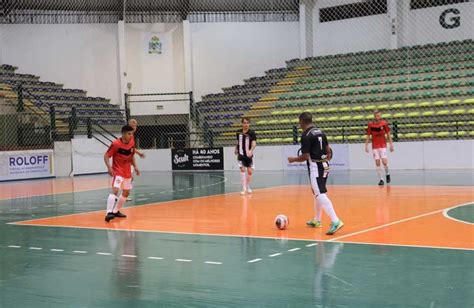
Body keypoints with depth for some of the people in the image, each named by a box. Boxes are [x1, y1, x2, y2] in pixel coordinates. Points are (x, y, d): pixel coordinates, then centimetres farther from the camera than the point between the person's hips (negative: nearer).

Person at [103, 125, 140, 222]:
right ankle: (109, 213, -29)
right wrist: (109, 167, -30)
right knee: (115, 190, -25)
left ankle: (116, 211, 31)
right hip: (117, 171, -7)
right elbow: (106, 156, -16)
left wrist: (135, 167, 5)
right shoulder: (116, 144, -20)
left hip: (127, 172, 7)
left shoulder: (132, 143, -1)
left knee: (126, 192, 15)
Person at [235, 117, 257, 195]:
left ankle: (248, 187, 26)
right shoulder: (239, 132, 1)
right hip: (241, 154, 1)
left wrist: (251, 150, -39)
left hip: (249, 155, -1)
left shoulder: (251, 133, -10)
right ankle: (244, 189, -9)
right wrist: (236, 150, 20)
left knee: (250, 171, 1)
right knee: (242, 169, -13)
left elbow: (254, 143, -23)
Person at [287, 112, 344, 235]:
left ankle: (335, 221, -26)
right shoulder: (320, 132, 12)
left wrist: (293, 159, 1)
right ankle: (317, 220, 35)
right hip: (324, 166, 9)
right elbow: (329, 151, 14)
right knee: (317, 193, 22)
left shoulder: (306, 136, -13)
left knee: (321, 195, -14)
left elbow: (305, 156, -15)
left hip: (315, 167, -9)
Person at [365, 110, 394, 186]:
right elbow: (368, 136, 6)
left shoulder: (384, 123, -3)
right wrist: (366, 145, 2)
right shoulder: (370, 124, -1)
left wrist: (391, 144, 2)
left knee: (384, 162, -10)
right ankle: (381, 179, 6)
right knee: (377, 163, -1)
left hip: (383, 146, -1)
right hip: (375, 147, 1)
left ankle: (387, 174, 19)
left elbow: (388, 134, 4)